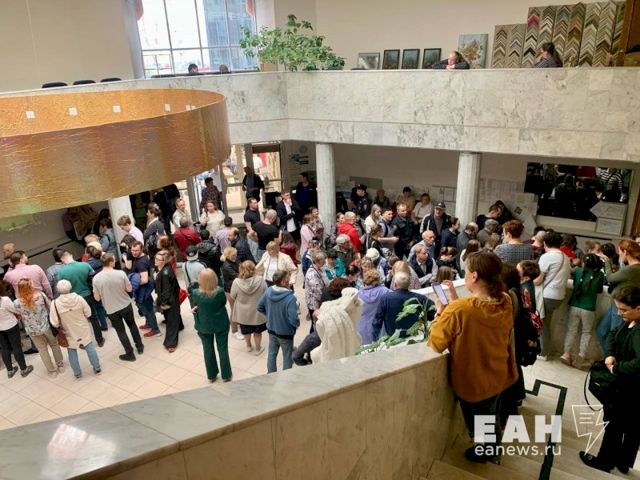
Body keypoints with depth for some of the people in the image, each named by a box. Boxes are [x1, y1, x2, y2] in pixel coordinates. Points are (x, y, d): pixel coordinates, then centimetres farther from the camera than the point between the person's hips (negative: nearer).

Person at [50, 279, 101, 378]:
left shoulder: (55, 303, -20)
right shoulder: (79, 298, -18)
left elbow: (55, 323, -17)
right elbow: (88, 313, -8)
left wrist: (61, 327, 5)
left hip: (70, 333, 0)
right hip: (83, 330, 1)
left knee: (72, 352, 18)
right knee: (90, 348, 17)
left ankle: (77, 373, 30)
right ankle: (97, 368, 28)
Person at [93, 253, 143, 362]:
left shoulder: (96, 278, -16)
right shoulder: (121, 273, -19)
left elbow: (97, 298, -7)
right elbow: (129, 289, -7)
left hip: (111, 310, 0)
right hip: (126, 305, 0)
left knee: (121, 331, 16)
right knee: (132, 324, 26)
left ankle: (130, 354, 27)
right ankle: (140, 347, 37)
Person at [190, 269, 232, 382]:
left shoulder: (195, 293, -22)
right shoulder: (220, 292, -25)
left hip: (204, 325, 1)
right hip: (220, 324, -1)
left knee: (208, 350, 19)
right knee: (223, 349, 16)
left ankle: (211, 375, 34)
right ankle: (226, 375, 29)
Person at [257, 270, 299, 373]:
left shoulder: (268, 291, -13)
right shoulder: (290, 297, -32)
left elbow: (259, 307, 0)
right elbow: (293, 319, -33)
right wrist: (297, 324, -11)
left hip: (271, 329, 5)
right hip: (285, 332, -5)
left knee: (272, 353, 24)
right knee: (287, 357, 17)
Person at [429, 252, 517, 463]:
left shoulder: (458, 310, -35)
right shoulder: (505, 302, -14)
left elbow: (435, 344, -23)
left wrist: (442, 312, -12)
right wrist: (456, 303, -4)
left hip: (473, 381, -6)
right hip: (498, 375, 6)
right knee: (491, 415, 33)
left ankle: (486, 450, 50)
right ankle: (492, 448, 58)